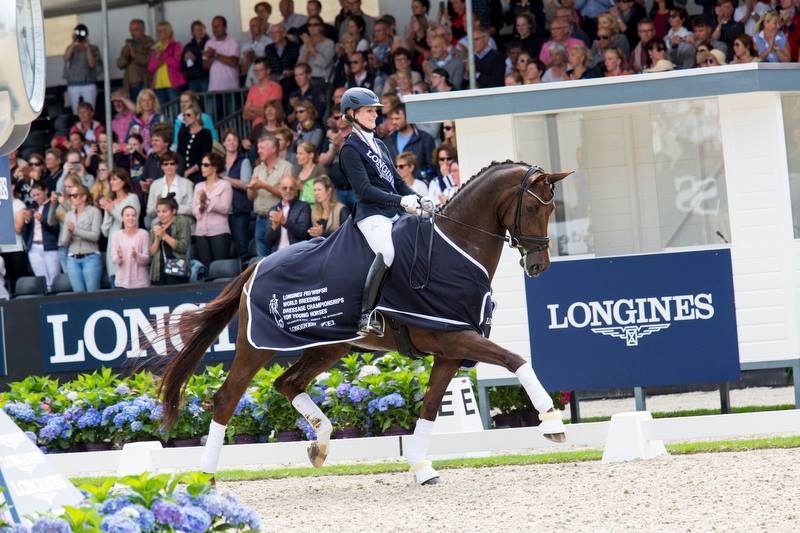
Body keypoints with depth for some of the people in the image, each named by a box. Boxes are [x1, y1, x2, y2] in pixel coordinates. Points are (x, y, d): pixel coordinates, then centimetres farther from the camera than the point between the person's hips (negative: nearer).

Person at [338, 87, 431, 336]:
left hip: (393, 214, 9)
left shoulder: (379, 145, 23)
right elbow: (364, 189, -14)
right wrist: (401, 201, -22)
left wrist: (420, 201, 6)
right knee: (388, 252, -35)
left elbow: (397, 181, 23)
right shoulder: (350, 149, -3)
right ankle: (366, 315, -32)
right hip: (371, 215, -9)